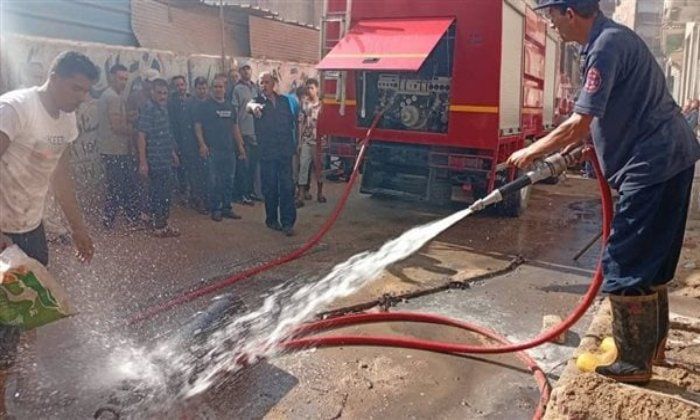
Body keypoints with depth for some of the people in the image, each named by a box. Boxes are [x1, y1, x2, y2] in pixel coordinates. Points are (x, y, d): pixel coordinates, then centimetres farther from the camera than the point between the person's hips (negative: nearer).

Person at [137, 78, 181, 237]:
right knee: (157, 193, 2)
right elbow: (141, 136, -17)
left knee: (166, 192, 15)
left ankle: (163, 222, 27)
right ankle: (158, 226, 13)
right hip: (154, 160, -8)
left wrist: (173, 152, 22)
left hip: (166, 159, 8)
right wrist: (142, 162, -20)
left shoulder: (164, 107, 11)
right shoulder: (147, 109, -14)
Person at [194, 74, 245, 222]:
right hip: (212, 150, -5)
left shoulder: (230, 107, 14)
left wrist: (240, 146, 13)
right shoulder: (205, 106, -1)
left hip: (229, 150, 5)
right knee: (214, 181, -1)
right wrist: (202, 144, -16)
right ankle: (215, 209, 7)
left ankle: (227, 208, 17)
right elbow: (198, 126, -5)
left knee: (229, 181, 8)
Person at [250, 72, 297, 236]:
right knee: (270, 187, 6)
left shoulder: (284, 100, 11)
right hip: (267, 152, -2)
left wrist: (292, 145, 8)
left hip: (285, 150, 2)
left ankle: (287, 222, 1)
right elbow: (250, 105, -24)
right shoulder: (259, 101, 1)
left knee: (287, 187, -2)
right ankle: (272, 220, 20)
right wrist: (254, 106, -49)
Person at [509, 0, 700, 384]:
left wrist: (531, 152, -9)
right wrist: (568, 149, 21)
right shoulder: (611, 38, 15)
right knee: (652, 261, 18)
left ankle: (635, 362, 9)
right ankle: (652, 345, 32)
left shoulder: (607, 45, -18)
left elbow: (579, 123, -21)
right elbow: (595, 118, 23)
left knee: (625, 266, -4)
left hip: (653, 166, -11)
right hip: (669, 161, 11)